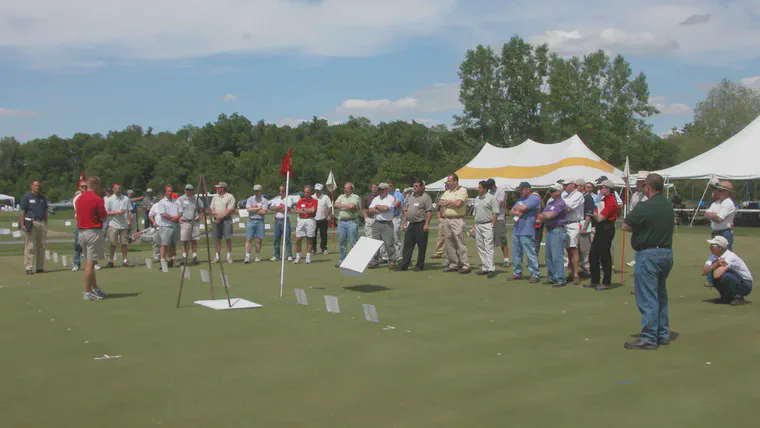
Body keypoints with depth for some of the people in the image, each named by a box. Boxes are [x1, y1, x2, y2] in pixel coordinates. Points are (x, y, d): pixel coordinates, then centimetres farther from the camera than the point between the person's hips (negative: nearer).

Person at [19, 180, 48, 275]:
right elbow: (22, 211, -3)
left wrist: (46, 224, 12)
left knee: (41, 246, 6)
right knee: (30, 246, -6)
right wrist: (22, 224, -11)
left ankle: (40, 267, 11)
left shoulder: (43, 197, 14)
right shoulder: (26, 197, 1)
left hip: (41, 223, 5)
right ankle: (28, 268, -5)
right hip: (30, 223, -5)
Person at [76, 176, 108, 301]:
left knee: (88, 262, 15)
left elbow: (77, 215, 16)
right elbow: (104, 218, -10)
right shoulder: (97, 199, -13)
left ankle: (95, 288, 26)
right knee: (90, 263, -4)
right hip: (94, 232, -8)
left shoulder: (79, 199, 10)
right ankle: (87, 293, -1)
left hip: (81, 232, 8)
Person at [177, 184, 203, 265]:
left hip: (195, 222, 2)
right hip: (185, 222, -1)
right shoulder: (180, 199, 5)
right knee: (185, 241, -1)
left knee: (194, 240, 2)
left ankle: (194, 257, 6)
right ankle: (184, 257, 8)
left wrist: (201, 215, 9)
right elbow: (178, 211, 1)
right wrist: (179, 219, -11)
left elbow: (202, 208, 22)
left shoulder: (197, 199, 10)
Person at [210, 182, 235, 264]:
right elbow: (212, 209, 13)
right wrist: (216, 215, -6)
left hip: (226, 219, -5)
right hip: (216, 220, 5)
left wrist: (221, 217, -14)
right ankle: (217, 256, 13)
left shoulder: (230, 197, -2)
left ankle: (229, 256, 0)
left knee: (228, 238, -7)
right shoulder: (215, 197, 16)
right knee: (217, 238, 6)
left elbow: (230, 210, -10)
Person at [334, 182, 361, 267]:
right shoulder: (341, 197, 18)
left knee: (353, 243, -5)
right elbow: (336, 205, 2)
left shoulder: (355, 197, 1)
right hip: (341, 221, 5)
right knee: (342, 243, 9)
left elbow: (352, 206, -15)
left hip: (351, 222, -5)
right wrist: (347, 206, -5)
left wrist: (341, 205, -1)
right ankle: (341, 260, 16)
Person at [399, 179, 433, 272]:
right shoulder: (410, 196, 17)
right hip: (411, 224, 7)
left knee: (421, 246, 0)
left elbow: (429, 211, -13)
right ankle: (404, 265, 12)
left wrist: (426, 224, -20)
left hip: (421, 225, -7)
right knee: (407, 246, 8)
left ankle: (420, 266, 8)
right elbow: (406, 210, 21)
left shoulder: (425, 197, -6)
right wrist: (404, 222, 15)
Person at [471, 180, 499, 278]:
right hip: (477, 225, 8)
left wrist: (492, 225, -15)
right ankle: (484, 268, 15)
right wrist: (474, 226, 16)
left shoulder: (491, 198, -5)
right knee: (480, 247, 8)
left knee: (488, 247, -10)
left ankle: (491, 269, -11)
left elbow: (495, 212, -9)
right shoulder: (477, 199, 17)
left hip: (487, 225, -8)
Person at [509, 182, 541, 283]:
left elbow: (523, 208, -19)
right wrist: (515, 212, -7)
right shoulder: (521, 199, 22)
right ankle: (517, 273, 19)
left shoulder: (534, 198, -5)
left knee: (530, 254, -7)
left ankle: (535, 274, -3)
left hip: (527, 232, -8)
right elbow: (511, 212, 17)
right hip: (516, 231, 8)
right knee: (516, 254, 11)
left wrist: (515, 208, 2)